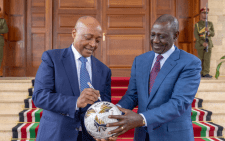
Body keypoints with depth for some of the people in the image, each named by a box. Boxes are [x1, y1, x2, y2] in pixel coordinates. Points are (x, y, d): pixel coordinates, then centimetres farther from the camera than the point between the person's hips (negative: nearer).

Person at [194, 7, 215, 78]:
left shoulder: (210, 24, 9)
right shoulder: (197, 24, 2)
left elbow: (213, 34, 2)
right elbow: (196, 35, -7)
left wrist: (208, 30, -20)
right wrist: (202, 43, -18)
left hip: (208, 44, 2)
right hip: (200, 45, -1)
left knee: (207, 59, -6)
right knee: (201, 59, 2)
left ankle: (206, 73, -5)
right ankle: (201, 73, 11)